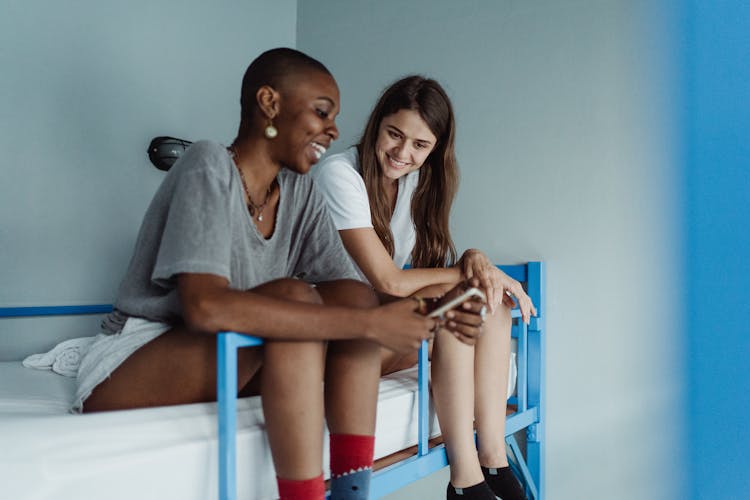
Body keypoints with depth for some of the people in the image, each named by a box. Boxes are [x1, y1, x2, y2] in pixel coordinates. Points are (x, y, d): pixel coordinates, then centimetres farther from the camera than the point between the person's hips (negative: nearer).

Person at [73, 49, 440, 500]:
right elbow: (204, 306, -33)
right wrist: (369, 323, -34)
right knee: (293, 299, -29)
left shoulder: (301, 192, 4)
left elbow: (353, 294, -1)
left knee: (355, 296, -12)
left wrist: (438, 313, -20)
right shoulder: (209, 166, -18)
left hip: (232, 367, 7)